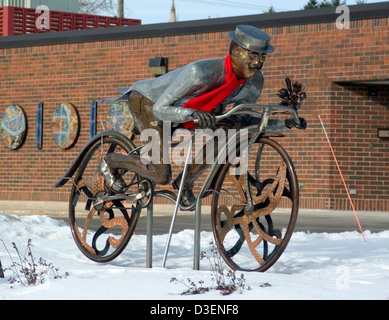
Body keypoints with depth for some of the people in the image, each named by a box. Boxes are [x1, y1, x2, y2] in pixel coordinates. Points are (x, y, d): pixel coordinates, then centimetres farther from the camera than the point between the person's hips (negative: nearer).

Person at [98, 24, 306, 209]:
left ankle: (185, 182, 5)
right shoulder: (200, 72, -40)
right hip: (148, 102, -6)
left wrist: (284, 124, -19)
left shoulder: (254, 82, -20)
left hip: (184, 109, 7)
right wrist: (193, 113, -53)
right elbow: (161, 109, -34)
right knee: (162, 176, -17)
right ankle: (111, 163, 11)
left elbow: (242, 119, -5)